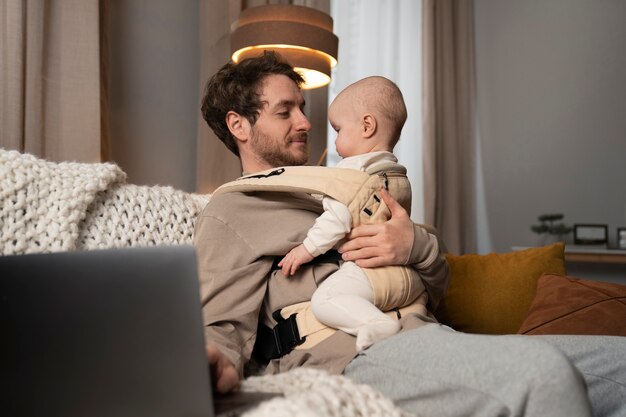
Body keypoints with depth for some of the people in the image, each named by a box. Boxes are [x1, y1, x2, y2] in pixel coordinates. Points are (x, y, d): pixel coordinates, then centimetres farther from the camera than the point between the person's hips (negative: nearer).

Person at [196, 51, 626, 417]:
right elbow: (226, 325, -5)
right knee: (543, 371, -33)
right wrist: (217, 362, -30)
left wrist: (418, 245, 0)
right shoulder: (228, 214, 8)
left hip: (428, 333, 8)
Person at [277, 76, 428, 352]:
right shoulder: (401, 176, 22)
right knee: (417, 289, 39)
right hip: (412, 276, 9)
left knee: (324, 299, -22)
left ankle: (378, 323, -37)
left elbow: (339, 217, -16)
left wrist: (309, 248, -10)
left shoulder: (353, 168, -5)